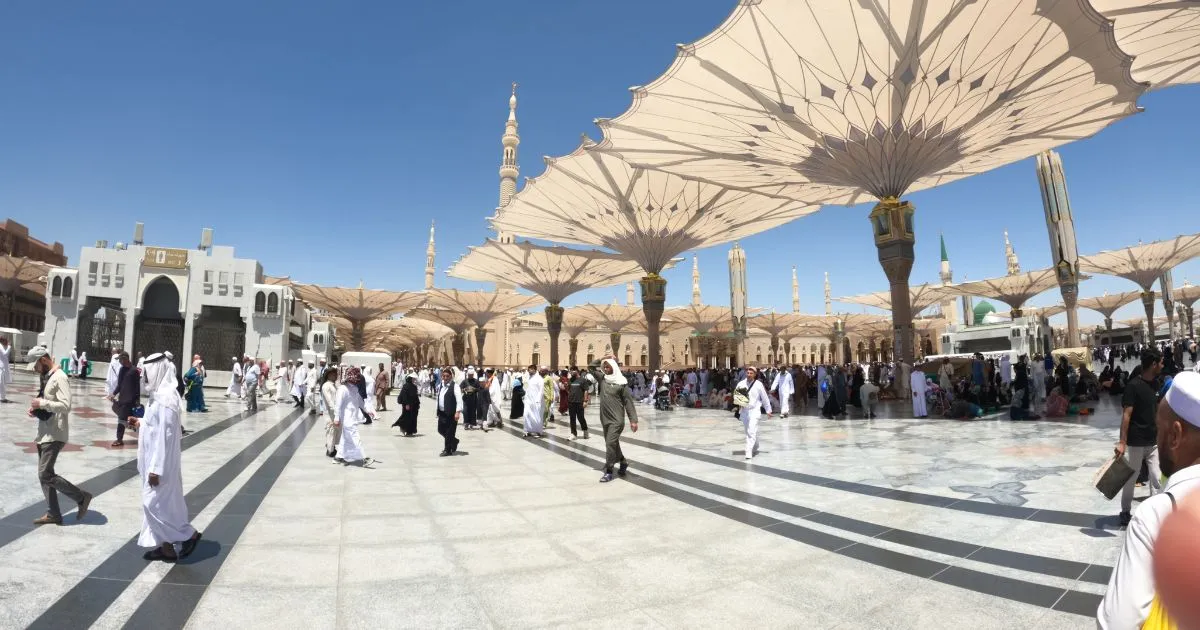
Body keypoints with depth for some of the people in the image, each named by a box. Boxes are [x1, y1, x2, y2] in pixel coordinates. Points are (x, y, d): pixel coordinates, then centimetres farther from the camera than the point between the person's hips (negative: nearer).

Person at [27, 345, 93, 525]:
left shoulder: (59, 378, -16)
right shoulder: (46, 377, 12)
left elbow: (66, 406, -25)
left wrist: (42, 403, -19)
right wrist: (36, 409, 2)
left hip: (55, 435, -9)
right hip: (44, 433, 9)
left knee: (46, 475, -10)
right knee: (44, 475, 11)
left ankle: (82, 498, 3)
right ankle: (53, 514, 17)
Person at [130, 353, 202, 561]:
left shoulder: (165, 399, -22)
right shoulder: (161, 394, 8)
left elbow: (165, 435, -24)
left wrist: (156, 468, -22)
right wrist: (140, 422, 9)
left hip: (161, 462, -10)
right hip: (156, 459, 10)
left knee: (154, 503, -2)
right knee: (161, 503, 14)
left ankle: (189, 534, 8)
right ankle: (167, 546, 24)